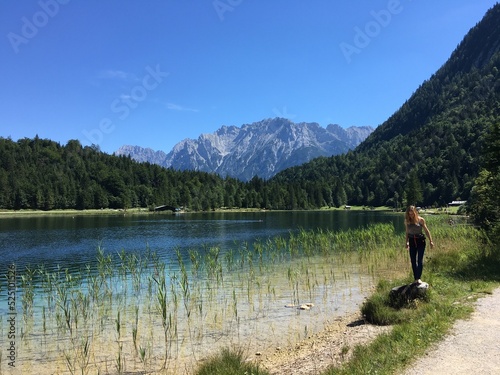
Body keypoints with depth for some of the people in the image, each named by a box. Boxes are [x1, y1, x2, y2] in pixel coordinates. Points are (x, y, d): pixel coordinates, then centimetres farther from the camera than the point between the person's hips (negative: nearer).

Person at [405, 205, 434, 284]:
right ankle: (415, 279, 13)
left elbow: (426, 231, 1)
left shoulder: (420, 220, -6)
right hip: (412, 241, 3)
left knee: (420, 260, -9)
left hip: (420, 241, -3)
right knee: (413, 260, 4)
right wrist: (407, 242, 12)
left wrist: (431, 241, 0)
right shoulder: (407, 221, 2)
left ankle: (418, 278, -4)